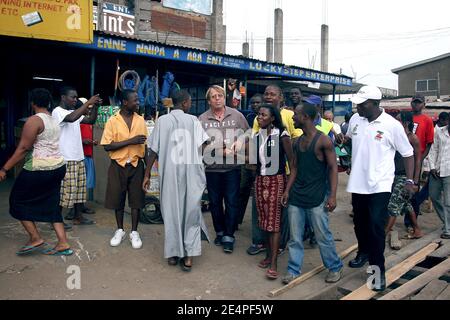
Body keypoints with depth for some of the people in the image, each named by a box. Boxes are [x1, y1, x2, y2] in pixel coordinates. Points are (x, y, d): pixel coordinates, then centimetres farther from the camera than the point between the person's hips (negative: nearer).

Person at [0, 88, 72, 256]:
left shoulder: (34, 120, -13)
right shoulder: (54, 120, 12)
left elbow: (23, 149, -16)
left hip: (39, 169, -8)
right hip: (58, 167, 8)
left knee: (18, 200, 10)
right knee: (51, 205, 12)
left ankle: (36, 239, 9)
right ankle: (63, 243, 11)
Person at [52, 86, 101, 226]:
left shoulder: (75, 112, 15)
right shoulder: (58, 112, -11)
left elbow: (91, 120, 12)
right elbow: (72, 118, -30)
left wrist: (95, 106, -3)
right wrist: (88, 103, -26)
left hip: (79, 158, 8)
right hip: (65, 160, -8)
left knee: (80, 188, 12)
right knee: (64, 190, -3)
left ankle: (78, 217, 21)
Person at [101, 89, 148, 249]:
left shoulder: (140, 120, 4)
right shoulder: (112, 121, -5)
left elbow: (144, 145, 9)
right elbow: (107, 146, -11)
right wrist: (130, 141, -19)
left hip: (136, 165, 2)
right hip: (118, 165, -1)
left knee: (136, 199, 4)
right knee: (118, 199, 8)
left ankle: (134, 232, 17)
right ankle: (120, 230, 26)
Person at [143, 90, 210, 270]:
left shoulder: (162, 121, 6)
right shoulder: (193, 120, 5)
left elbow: (154, 150, 3)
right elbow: (202, 145, -7)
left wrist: (147, 174, 9)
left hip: (169, 171, 1)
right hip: (191, 171, 0)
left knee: (171, 211, 11)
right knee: (191, 211, 7)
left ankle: (173, 254, 19)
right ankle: (188, 257, 4)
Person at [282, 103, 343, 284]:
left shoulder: (323, 141, -10)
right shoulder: (297, 142, 8)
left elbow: (333, 168, -9)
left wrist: (332, 195, -15)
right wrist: (288, 190, 9)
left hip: (316, 198, -5)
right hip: (296, 196, 6)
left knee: (323, 236, 6)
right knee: (295, 237, 9)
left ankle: (335, 267, 26)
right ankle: (293, 270, 21)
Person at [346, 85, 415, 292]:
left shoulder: (392, 125, -12)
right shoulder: (355, 120, 0)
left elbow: (407, 153, -3)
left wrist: (409, 180, -5)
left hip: (380, 186, -5)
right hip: (358, 183, 5)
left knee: (376, 227, -8)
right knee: (360, 223, 19)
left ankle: (378, 269, 6)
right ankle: (364, 252, 43)